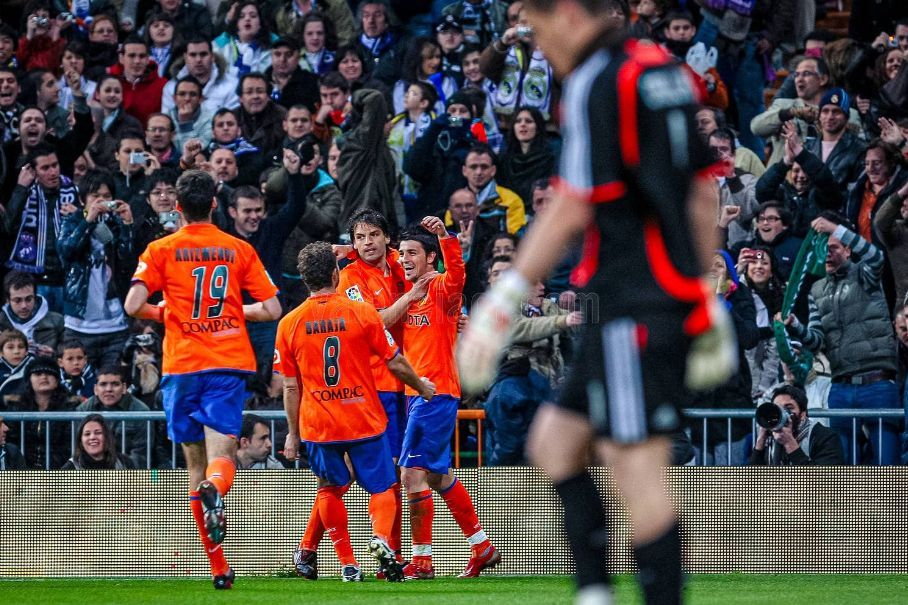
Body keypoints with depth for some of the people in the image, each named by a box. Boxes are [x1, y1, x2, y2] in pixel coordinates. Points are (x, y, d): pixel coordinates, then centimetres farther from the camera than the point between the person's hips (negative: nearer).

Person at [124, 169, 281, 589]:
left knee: (196, 463, 9)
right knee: (221, 456, -7)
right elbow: (272, 309, 6)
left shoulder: (161, 250, 3)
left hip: (181, 366, 0)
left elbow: (133, 306, -7)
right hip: (228, 365, 0)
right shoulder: (239, 250, 7)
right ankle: (214, 490, -46)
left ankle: (218, 566, 8)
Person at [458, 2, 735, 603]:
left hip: (634, 302, -9)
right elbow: (702, 195, 19)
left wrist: (505, 299, -9)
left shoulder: (597, 83, -11)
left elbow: (571, 210, -14)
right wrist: (707, 302, 25)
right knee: (555, 441, 14)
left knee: (638, 472, -11)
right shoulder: (667, 70, 14)